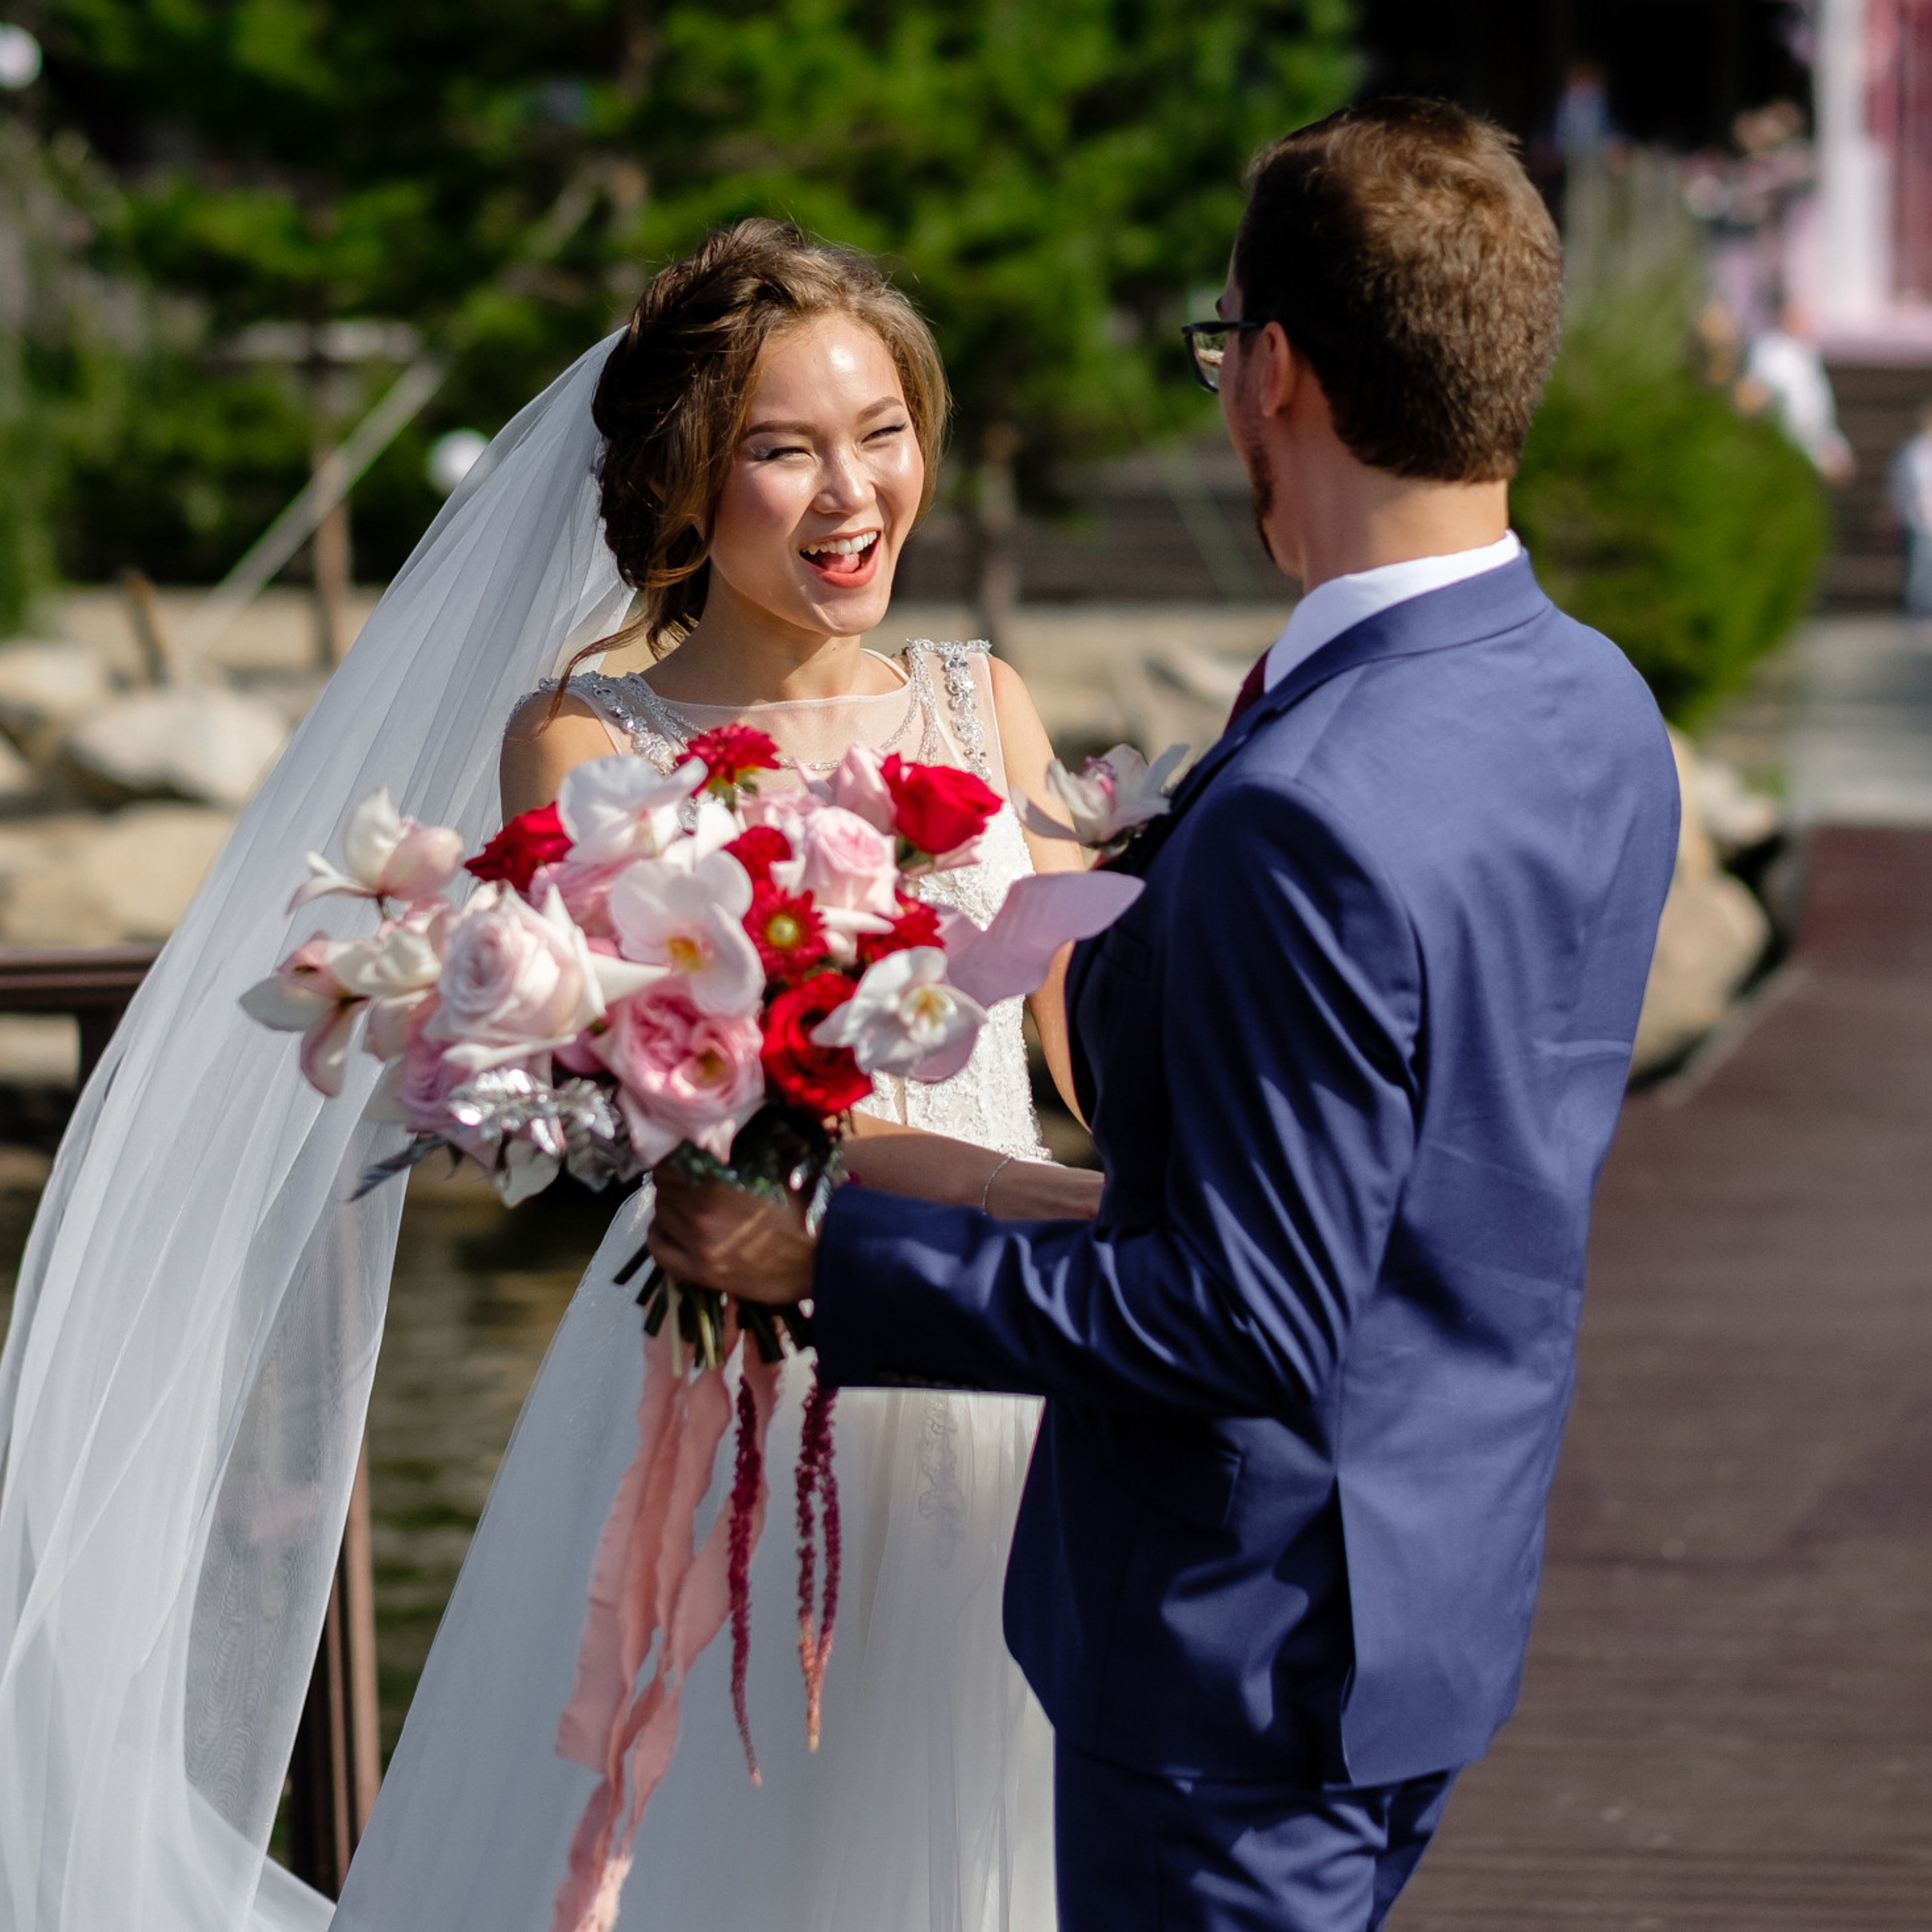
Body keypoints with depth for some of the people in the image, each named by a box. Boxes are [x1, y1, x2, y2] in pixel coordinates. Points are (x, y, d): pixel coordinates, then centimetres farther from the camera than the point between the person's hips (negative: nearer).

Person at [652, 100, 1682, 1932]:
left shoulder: (1311, 819, -29)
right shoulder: (1598, 707, 0)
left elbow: (1245, 1318, -26)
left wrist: (830, 1257, -20)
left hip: (1253, 1633, -9)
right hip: (1448, 1582, 9)